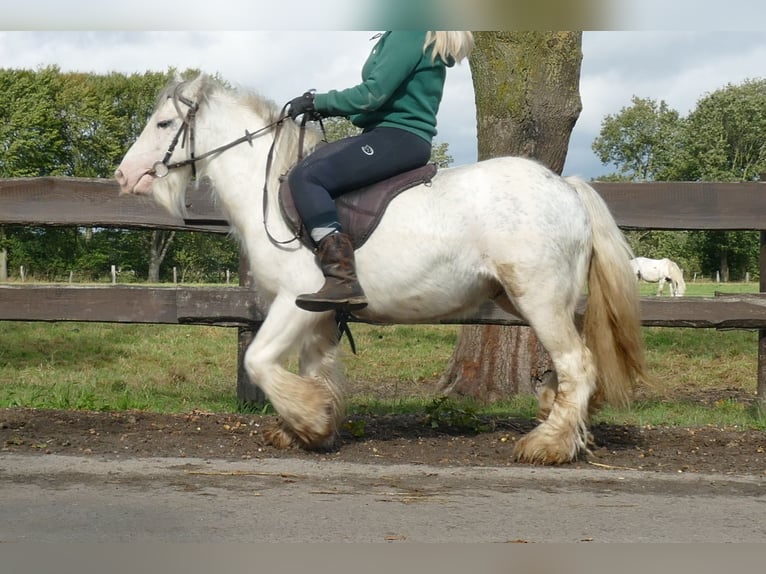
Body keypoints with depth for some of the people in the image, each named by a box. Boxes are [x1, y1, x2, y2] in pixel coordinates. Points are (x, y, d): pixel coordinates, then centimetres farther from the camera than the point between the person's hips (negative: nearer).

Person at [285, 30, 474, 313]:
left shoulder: (408, 35, -11)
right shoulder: (403, 36, 20)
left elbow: (373, 94, -18)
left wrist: (318, 101, -9)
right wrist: (325, 107, 12)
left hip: (398, 138, -11)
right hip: (386, 133, 11)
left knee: (306, 178, -20)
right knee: (302, 171, 6)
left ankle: (343, 281, -29)